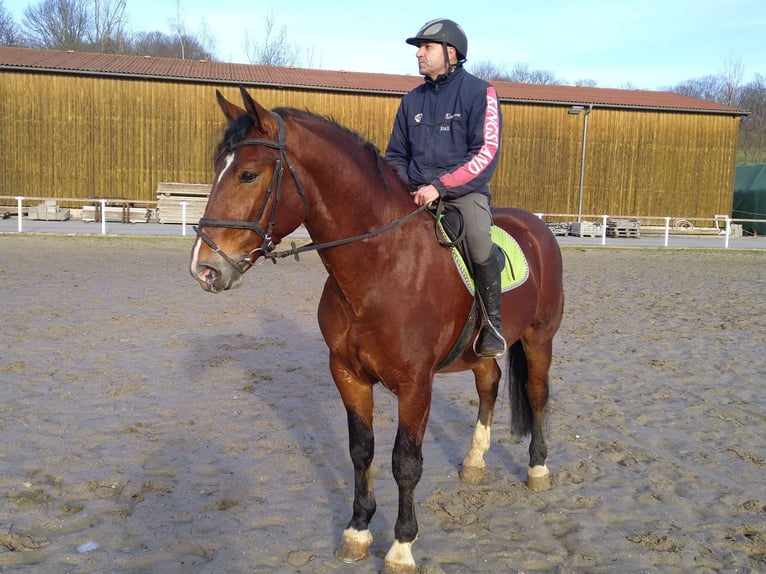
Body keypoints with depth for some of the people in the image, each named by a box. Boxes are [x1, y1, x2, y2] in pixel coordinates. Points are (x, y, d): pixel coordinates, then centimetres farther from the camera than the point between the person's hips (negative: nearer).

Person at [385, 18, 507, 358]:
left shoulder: (479, 92, -1)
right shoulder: (412, 100, 14)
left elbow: (486, 154, -11)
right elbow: (396, 155, 21)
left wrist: (441, 186, -20)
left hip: (464, 191, -5)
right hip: (415, 194, 6)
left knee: (480, 246, -33)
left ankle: (493, 323, -10)